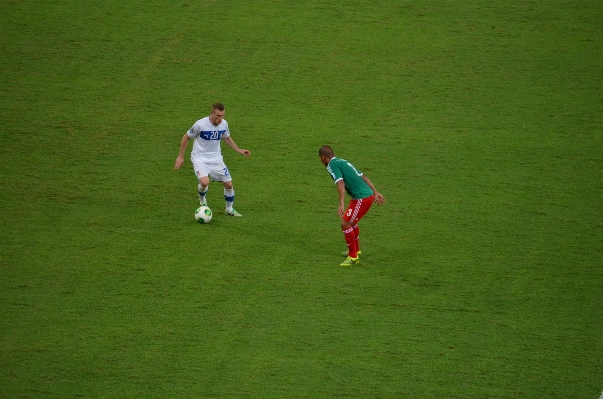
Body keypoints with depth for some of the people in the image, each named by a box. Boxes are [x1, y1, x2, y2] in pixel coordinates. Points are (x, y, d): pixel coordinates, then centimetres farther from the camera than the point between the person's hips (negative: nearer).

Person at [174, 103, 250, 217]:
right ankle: (202, 200, 7)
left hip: (216, 159, 5)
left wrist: (239, 150, 8)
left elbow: (227, 138, 16)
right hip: (200, 159, -5)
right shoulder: (200, 124, -22)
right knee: (204, 182, -29)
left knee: (229, 184, 2)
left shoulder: (224, 124, -6)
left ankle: (229, 209, 28)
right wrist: (181, 156, -4)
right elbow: (186, 137, -7)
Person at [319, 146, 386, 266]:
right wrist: (375, 193, 22)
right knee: (351, 222, 26)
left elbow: (340, 183, -21)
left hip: (361, 198, -9)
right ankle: (356, 250, 42)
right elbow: (363, 177, 21)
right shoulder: (342, 162, 22)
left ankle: (353, 257, 2)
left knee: (345, 224, -4)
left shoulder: (332, 165, -6)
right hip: (369, 194, 9)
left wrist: (341, 204, -28)